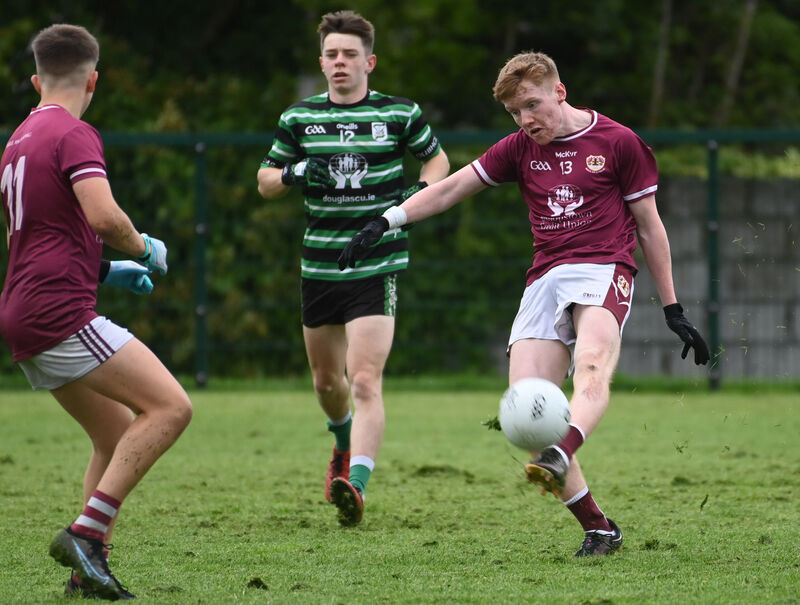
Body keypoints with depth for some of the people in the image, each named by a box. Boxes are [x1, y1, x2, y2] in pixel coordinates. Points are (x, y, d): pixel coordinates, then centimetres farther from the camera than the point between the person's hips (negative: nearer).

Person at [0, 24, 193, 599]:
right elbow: (104, 215, -23)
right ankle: (86, 533, -20)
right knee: (170, 406, -14)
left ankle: (89, 568, 9)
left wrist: (105, 270, 30)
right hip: (61, 313, -10)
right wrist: (145, 249, -3)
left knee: (119, 433, 15)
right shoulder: (74, 135, -8)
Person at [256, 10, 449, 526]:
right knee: (327, 379, 18)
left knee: (365, 381, -18)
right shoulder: (299, 119, 5)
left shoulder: (400, 114, -1)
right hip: (320, 266, 4)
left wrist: (418, 193, -6)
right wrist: (293, 174, -10)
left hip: (377, 267, -4)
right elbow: (265, 181, 13)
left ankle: (356, 484, -27)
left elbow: (437, 160, 14)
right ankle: (345, 444, 49)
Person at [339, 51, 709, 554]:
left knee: (592, 365, -36)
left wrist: (673, 309, 10)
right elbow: (451, 189, 20)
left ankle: (561, 457, -63)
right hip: (545, 281, 4)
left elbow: (650, 227, 10)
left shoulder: (617, 143, 6)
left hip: (603, 269, -4)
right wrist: (386, 221, 9)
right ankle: (599, 529, -6)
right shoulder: (520, 149, 18)